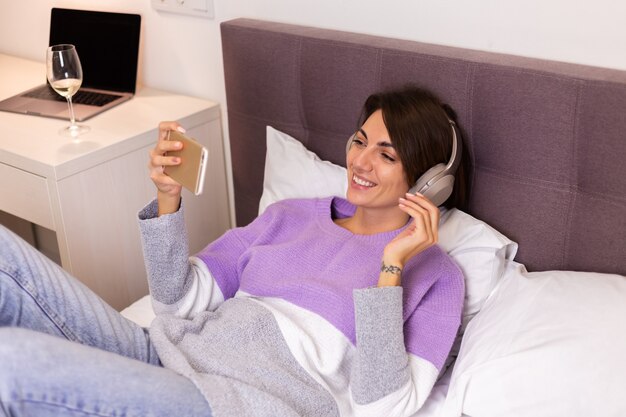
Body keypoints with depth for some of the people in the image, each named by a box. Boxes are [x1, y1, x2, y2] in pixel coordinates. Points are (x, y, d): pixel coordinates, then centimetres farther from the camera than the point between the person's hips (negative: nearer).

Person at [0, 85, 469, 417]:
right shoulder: (290, 214, 19)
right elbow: (181, 300, 12)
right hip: (168, 358, 6)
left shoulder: (434, 273, 5)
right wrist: (169, 196, -2)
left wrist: (392, 266, -14)